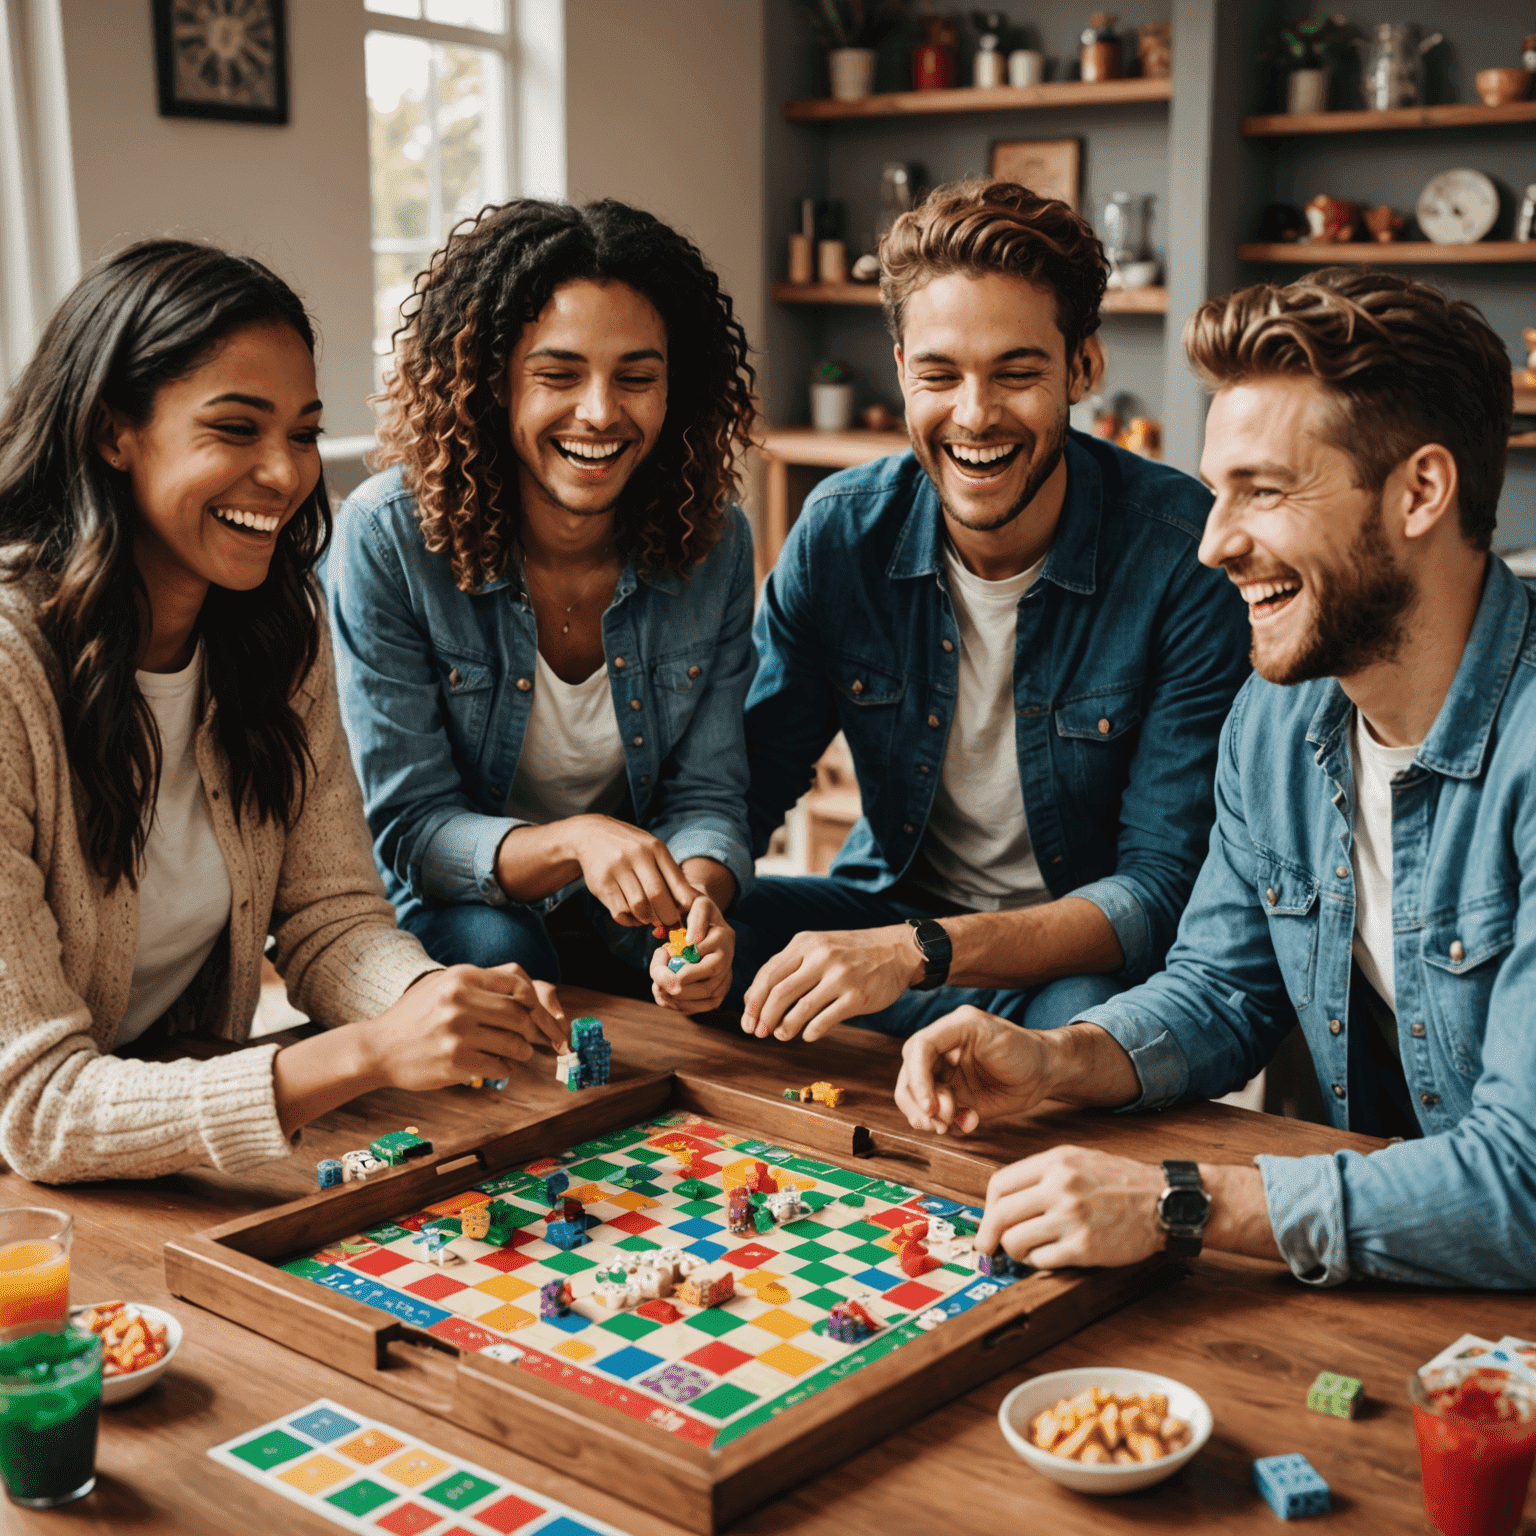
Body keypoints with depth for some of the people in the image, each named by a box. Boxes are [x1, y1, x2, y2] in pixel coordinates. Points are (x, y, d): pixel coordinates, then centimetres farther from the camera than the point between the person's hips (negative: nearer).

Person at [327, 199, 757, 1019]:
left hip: (627, 907, 3)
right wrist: (573, 843, -39)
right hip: (452, 904, -2)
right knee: (494, 950, -34)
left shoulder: (713, 543, -10)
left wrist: (699, 898, -33)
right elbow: (409, 828, -18)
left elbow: (706, 795, -8)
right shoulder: (386, 537, -20)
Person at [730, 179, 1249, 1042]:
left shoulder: (1187, 556, -20)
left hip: (1086, 950, -4)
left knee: (1083, 1018, -38)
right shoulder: (839, 533, -8)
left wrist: (919, 953, -37)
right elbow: (748, 786, -1)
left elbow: (1164, 888, -22)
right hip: (892, 901, 4)